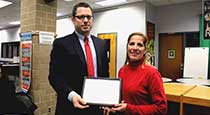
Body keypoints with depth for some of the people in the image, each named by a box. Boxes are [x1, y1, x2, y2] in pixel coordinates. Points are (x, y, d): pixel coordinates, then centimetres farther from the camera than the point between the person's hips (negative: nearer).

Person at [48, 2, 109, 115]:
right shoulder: (61, 43, -7)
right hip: (71, 106, -4)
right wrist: (71, 95, -24)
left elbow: (105, 73, 10)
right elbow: (55, 76, -10)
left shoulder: (101, 44, 7)